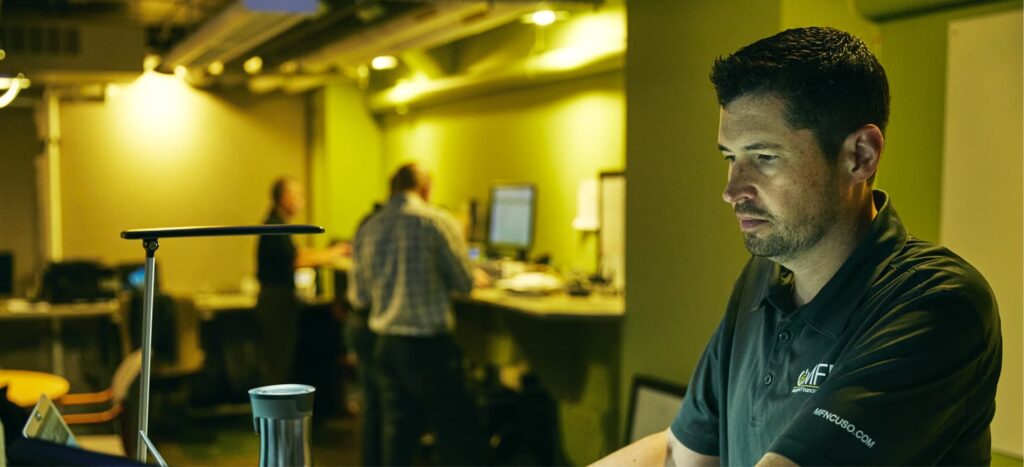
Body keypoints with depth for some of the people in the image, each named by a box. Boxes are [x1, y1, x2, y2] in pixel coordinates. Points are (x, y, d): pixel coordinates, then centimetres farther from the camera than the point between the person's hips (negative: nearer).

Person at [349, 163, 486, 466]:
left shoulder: (367, 230, 4)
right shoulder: (438, 222, -9)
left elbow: (358, 298, 10)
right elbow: (465, 282, -4)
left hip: (386, 347, 5)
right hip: (430, 346, -5)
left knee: (397, 437, 12)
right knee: (459, 441, 1)